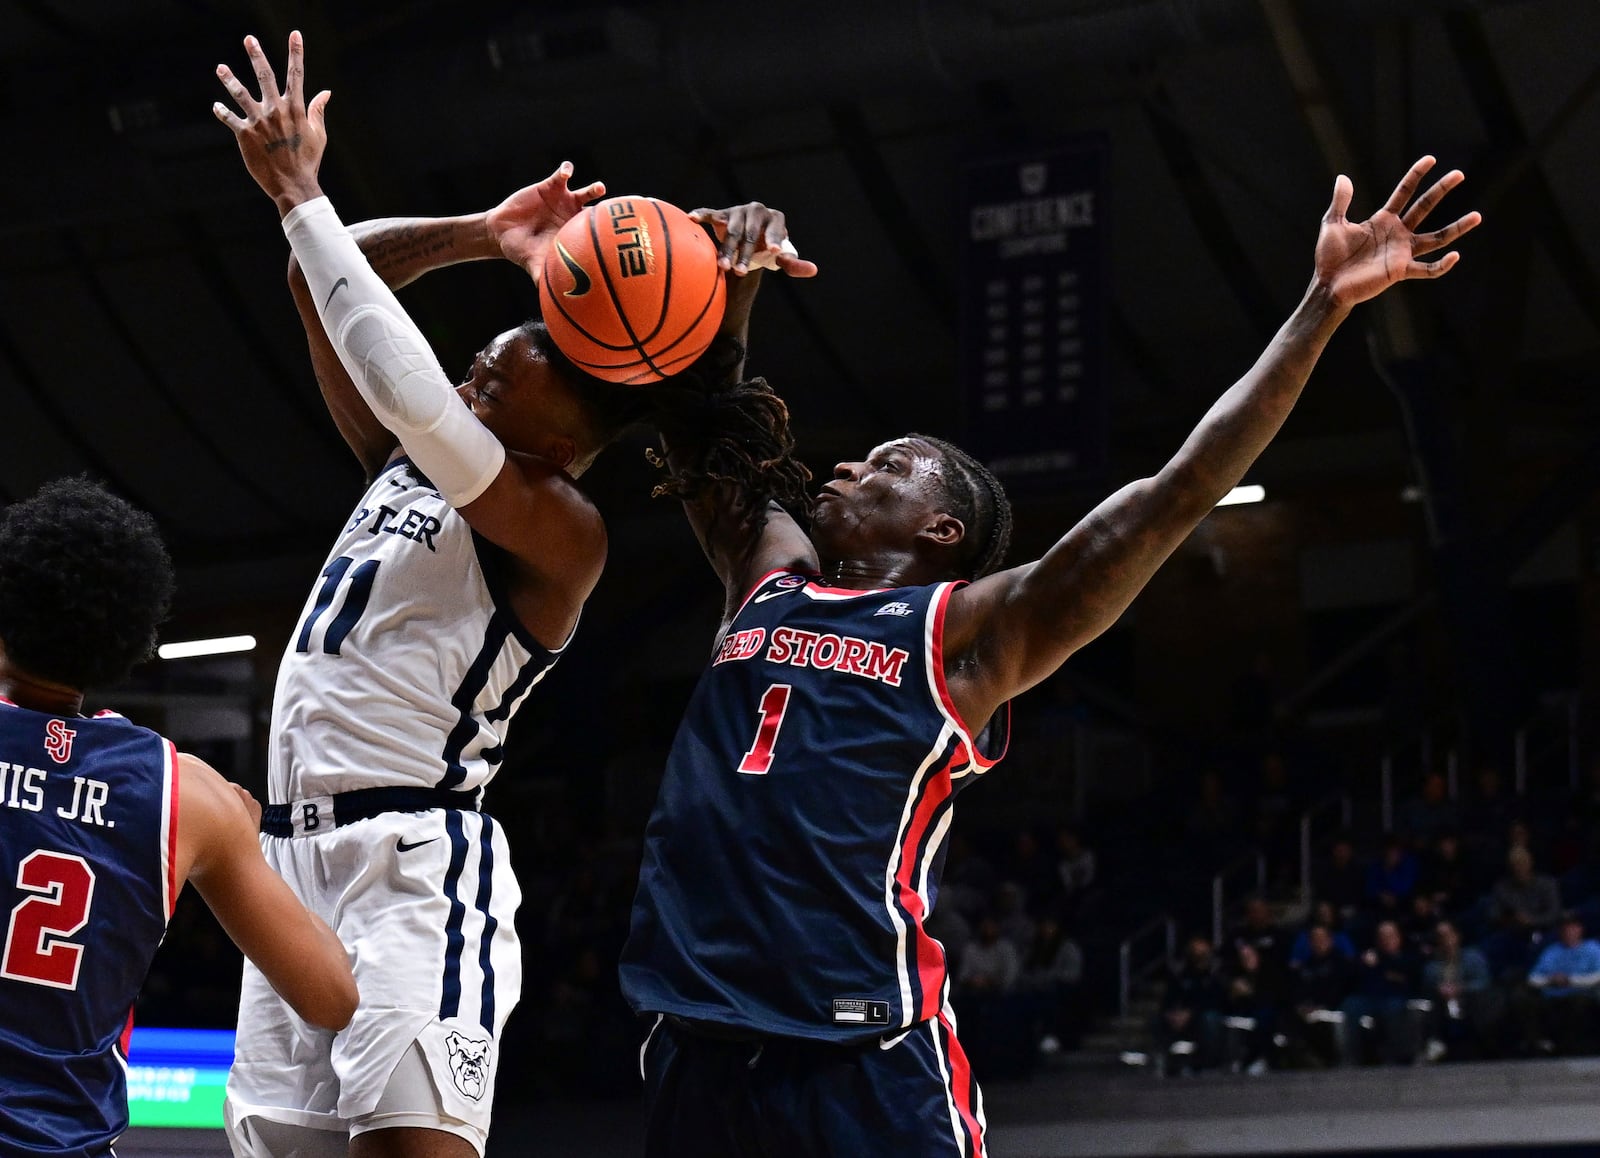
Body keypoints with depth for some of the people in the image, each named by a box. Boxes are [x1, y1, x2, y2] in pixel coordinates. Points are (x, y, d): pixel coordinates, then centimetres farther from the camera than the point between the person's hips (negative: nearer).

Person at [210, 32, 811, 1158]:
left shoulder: (561, 529, -9)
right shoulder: (406, 462, 16)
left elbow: (415, 396, -24)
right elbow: (323, 291, 17)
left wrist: (301, 196, -18)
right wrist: (479, 236, 3)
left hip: (419, 864, -8)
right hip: (298, 855, 9)